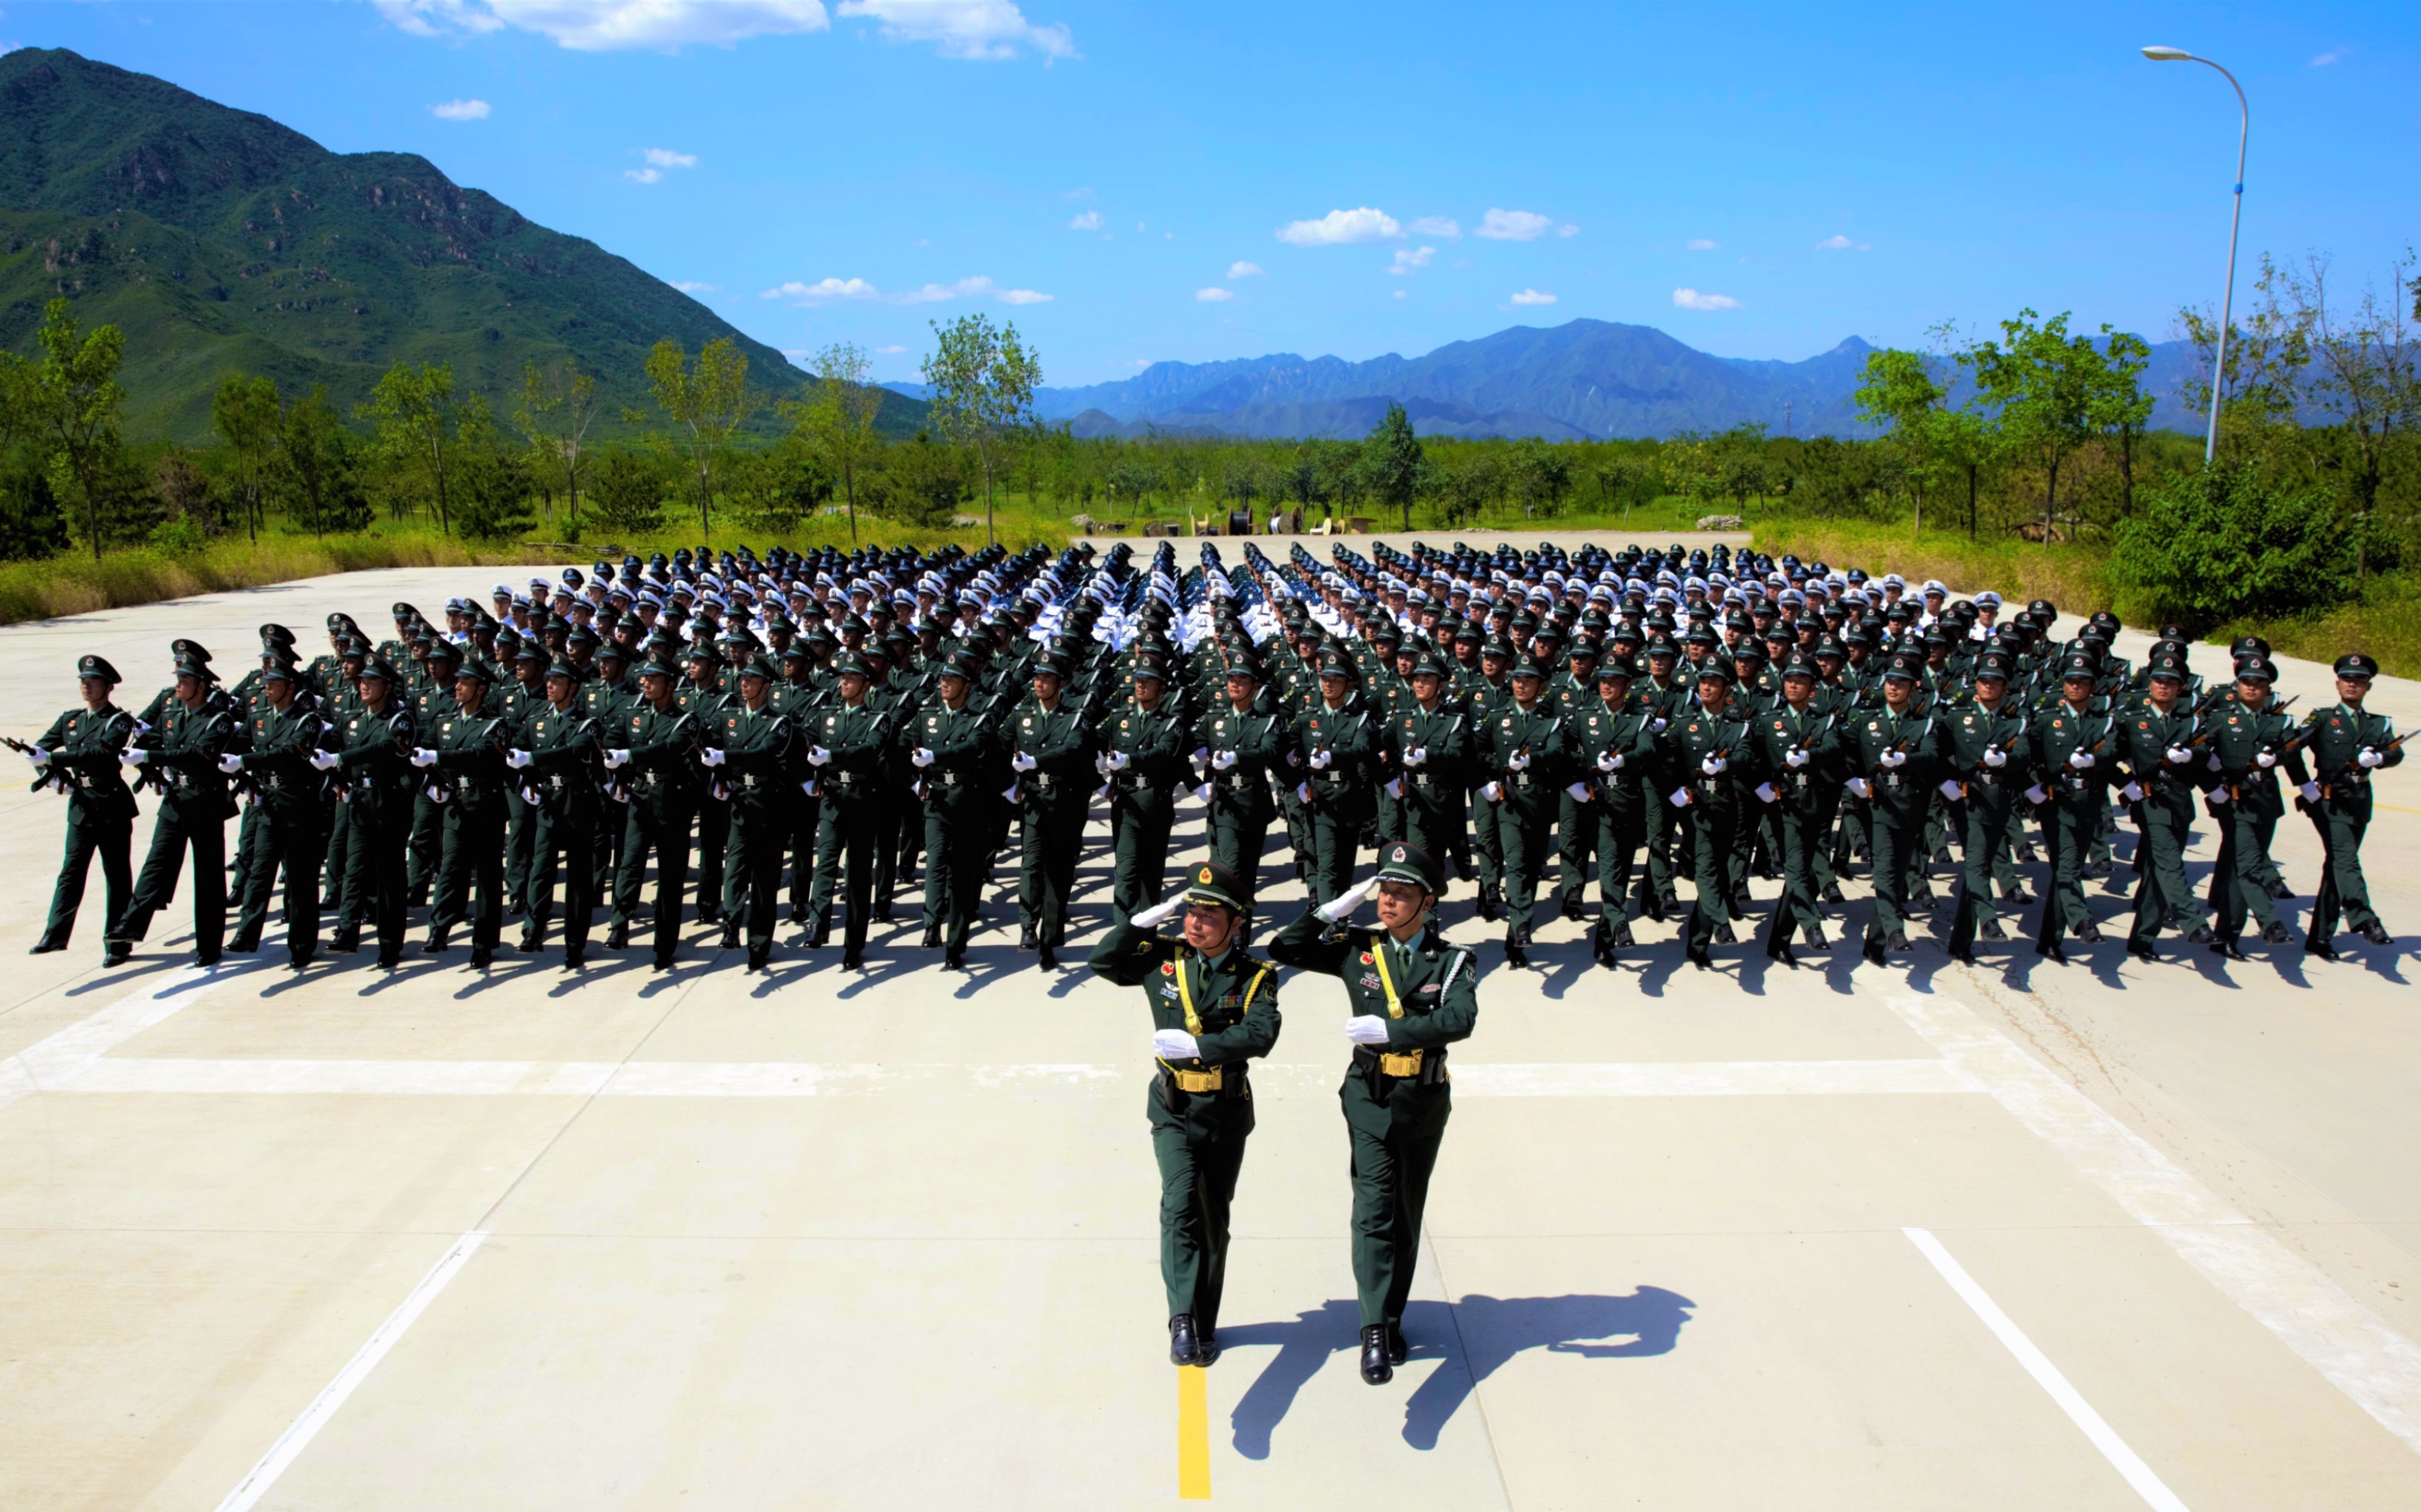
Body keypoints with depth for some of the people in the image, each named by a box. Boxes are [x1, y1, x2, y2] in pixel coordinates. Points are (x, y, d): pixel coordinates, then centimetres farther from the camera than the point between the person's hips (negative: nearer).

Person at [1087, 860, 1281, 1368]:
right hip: (1173, 1110, 0)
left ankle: (1205, 1325, 26)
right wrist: (1149, 918, -9)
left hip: (1227, 1114, 1)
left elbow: (1260, 1035, -20)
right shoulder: (1163, 957, 0)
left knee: (1214, 1219, 11)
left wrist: (1196, 1046, -27)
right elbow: (1102, 961, 0)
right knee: (1180, 1204, -20)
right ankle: (1183, 1318, -26)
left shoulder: (1256, 977, -6)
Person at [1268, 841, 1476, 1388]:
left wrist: (1388, 1029, -28)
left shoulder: (1452, 961, -2)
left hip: (1425, 1102, 1)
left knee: (1406, 1217, 12)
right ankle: (1376, 1332, -14)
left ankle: (1392, 1319, 26)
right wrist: (1337, 909, -7)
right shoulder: (1357, 949, 1)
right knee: (1373, 1213, -11)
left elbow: (1459, 1021, -20)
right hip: (1370, 1100, -1)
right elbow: (1285, 950, -1)